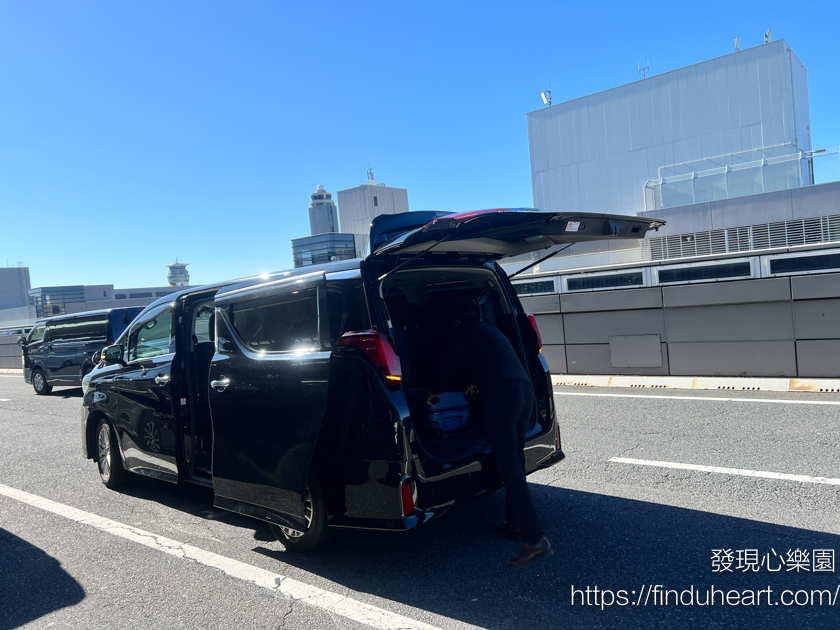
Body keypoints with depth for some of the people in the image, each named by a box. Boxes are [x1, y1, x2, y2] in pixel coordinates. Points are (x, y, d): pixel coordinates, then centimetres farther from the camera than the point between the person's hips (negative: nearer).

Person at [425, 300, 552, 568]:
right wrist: (477, 383, 60)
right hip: (525, 390, 9)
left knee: (509, 466, -12)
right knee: (514, 461, 17)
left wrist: (433, 392, 27)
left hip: (503, 393, -9)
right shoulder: (490, 330, 33)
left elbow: (449, 364, 12)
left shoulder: (464, 332, 10)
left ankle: (535, 539, -18)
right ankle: (515, 524, 24)